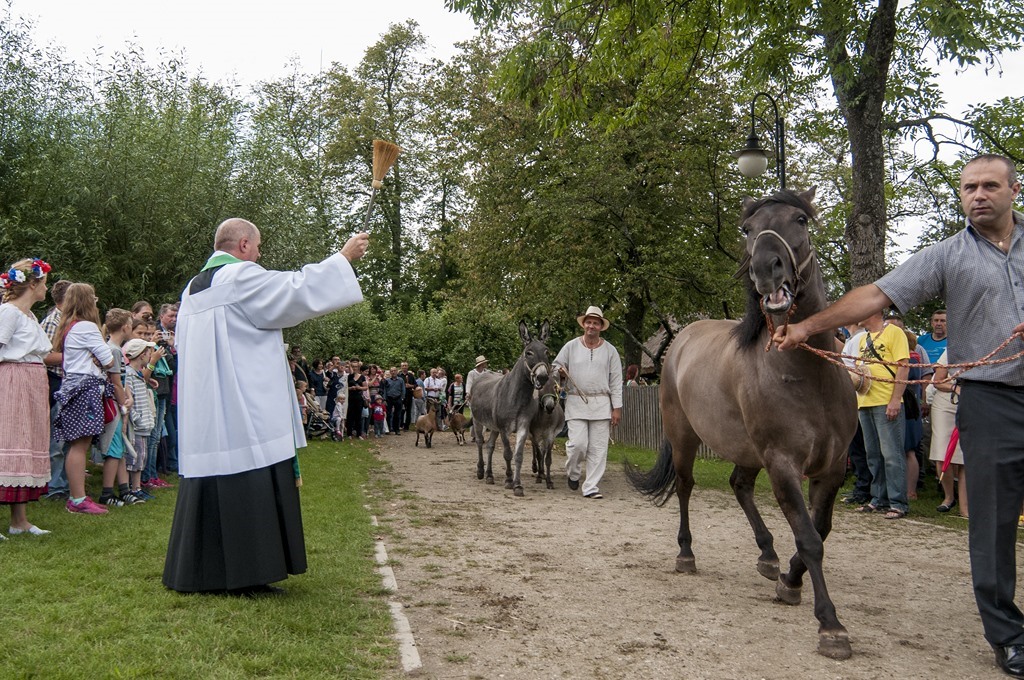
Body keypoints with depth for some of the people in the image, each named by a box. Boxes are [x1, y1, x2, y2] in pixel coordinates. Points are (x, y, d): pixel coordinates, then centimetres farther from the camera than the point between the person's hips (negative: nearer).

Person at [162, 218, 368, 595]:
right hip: (245, 414, -9)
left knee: (214, 491, 12)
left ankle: (201, 573, 17)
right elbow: (298, 289, -12)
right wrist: (344, 256, -2)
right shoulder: (241, 277, -10)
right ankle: (246, 575, 0)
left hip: (203, 420, 9)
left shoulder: (193, 289, 16)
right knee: (250, 490, -3)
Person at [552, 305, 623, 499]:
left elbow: (616, 381, 6)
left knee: (598, 448, 0)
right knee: (578, 443, -9)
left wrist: (617, 408, 0)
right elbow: (555, 365, 14)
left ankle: (591, 487, 7)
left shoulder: (610, 350, 6)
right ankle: (573, 473, 20)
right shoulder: (571, 346, 6)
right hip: (576, 403, -1)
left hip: (601, 404, 1)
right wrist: (559, 372, -11)